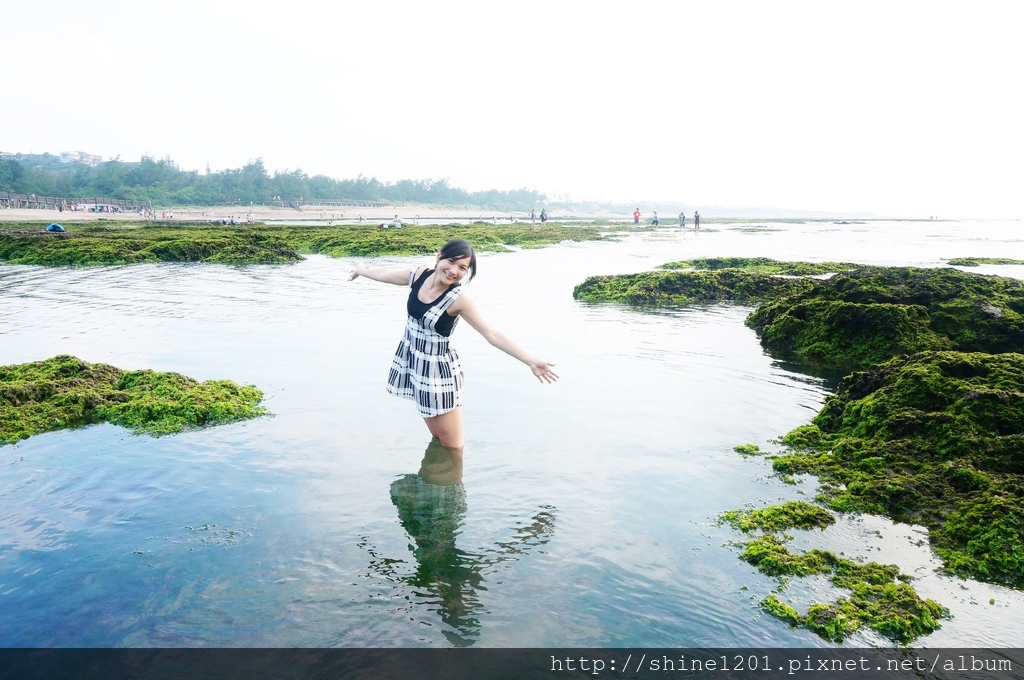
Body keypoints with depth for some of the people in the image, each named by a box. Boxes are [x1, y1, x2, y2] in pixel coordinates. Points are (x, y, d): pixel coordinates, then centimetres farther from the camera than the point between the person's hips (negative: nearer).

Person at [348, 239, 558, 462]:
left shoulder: (458, 300, -21)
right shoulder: (419, 275, -6)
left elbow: (492, 335, -23)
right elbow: (386, 275, 15)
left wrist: (531, 361, -30)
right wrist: (362, 271, 34)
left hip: (437, 366, -5)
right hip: (411, 358, 5)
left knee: (451, 441, 0)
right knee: (435, 434, 14)